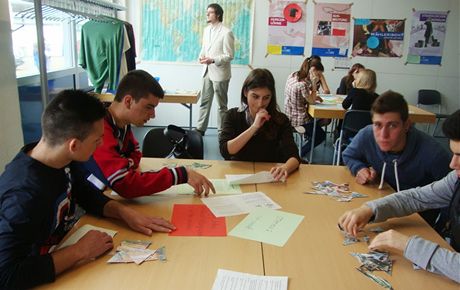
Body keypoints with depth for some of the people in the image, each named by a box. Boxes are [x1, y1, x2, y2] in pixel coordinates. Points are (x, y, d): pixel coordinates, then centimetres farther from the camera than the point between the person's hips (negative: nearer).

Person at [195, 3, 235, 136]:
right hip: (207, 71, 7)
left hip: (219, 73, -6)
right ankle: (200, 128, 23)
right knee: (204, 101, 13)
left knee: (221, 105, 6)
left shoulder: (226, 32, -13)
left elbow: (229, 56, -15)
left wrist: (213, 60, -25)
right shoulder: (207, 29, 8)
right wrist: (202, 55, -3)